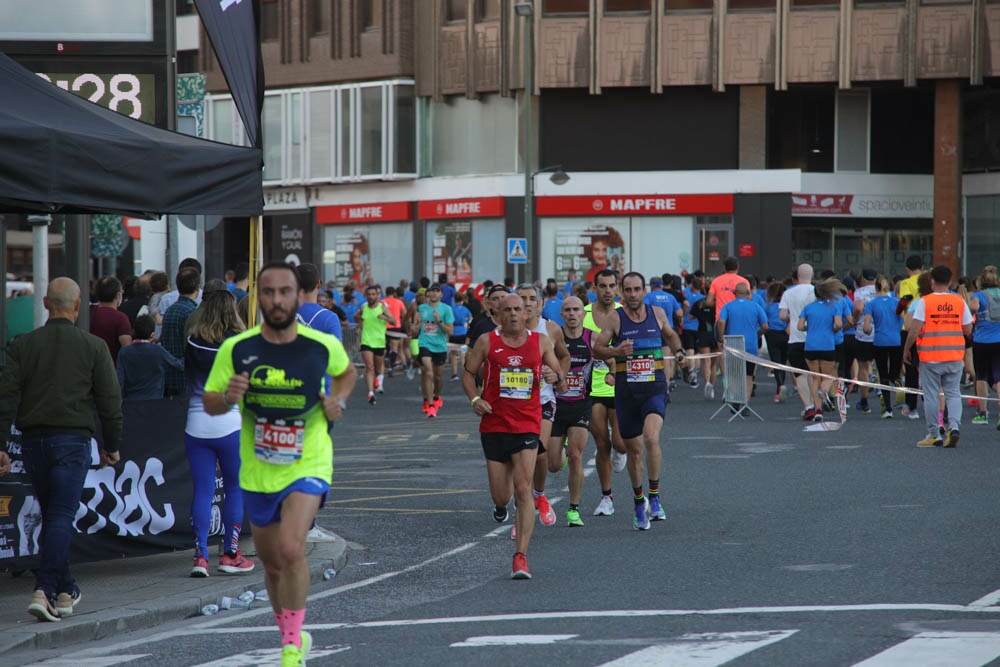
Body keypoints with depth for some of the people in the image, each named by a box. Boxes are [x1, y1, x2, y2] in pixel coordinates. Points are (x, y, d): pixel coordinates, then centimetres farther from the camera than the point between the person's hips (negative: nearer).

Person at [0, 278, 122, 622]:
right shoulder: (93, 347, -1)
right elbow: (110, 400, 0)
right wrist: (111, 445, 10)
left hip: (33, 439, 3)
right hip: (72, 439, -3)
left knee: (51, 515, 16)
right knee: (61, 517, -6)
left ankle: (65, 591, 24)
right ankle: (44, 590, -20)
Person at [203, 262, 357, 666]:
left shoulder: (323, 346, -7)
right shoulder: (236, 349, -7)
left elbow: (347, 372, 16)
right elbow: (208, 404, 1)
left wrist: (339, 401, -3)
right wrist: (228, 397, -21)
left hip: (308, 466, -3)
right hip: (256, 473, 3)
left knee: (291, 549, -24)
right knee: (272, 563, 15)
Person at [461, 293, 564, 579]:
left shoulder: (541, 342, 6)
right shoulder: (487, 342, 2)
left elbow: (559, 374, 12)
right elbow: (468, 373, 9)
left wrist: (555, 376, -12)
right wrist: (475, 399, -9)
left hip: (527, 425, 0)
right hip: (493, 425, 0)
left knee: (523, 489, -15)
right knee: (500, 495, 4)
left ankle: (521, 556, -14)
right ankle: (500, 505, 44)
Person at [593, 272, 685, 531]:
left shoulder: (658, 313, 5)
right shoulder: (616, 319, -2)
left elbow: (670, 335, 25)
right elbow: (596, 347, -4)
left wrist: (678, 351, 7)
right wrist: (615, 351, -23)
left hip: (655, 388, 0)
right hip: (626, 391, 0)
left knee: (651, 438, -24)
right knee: (634, 449, 8)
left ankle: (654, 499, -14)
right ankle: (639, 504, 27)